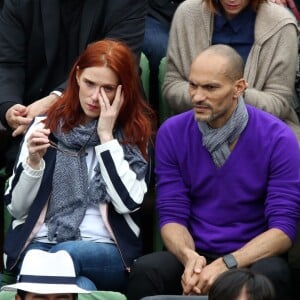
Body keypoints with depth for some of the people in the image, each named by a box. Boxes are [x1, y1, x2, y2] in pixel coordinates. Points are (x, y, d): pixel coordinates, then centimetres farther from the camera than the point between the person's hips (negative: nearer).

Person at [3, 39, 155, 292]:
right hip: (39, 243, 0)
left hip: (106, 251, 0)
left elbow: (127, 203, -7)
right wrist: (33, 162, -9)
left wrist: (106, 136, -5)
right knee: (81, 288, -34)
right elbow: (16, 207, 10)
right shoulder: (46, 126, 11)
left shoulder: (135, 132, 8)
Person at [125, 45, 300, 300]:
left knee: (271, 274, -36)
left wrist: (226, 265, -25)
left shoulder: (278, 139, -8)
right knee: (146, 270, -30)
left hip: (253, 258, -1)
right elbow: (172, 215, 1)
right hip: (194, 254, 1)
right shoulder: (172, 133, 0)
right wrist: (189, 257, -22)